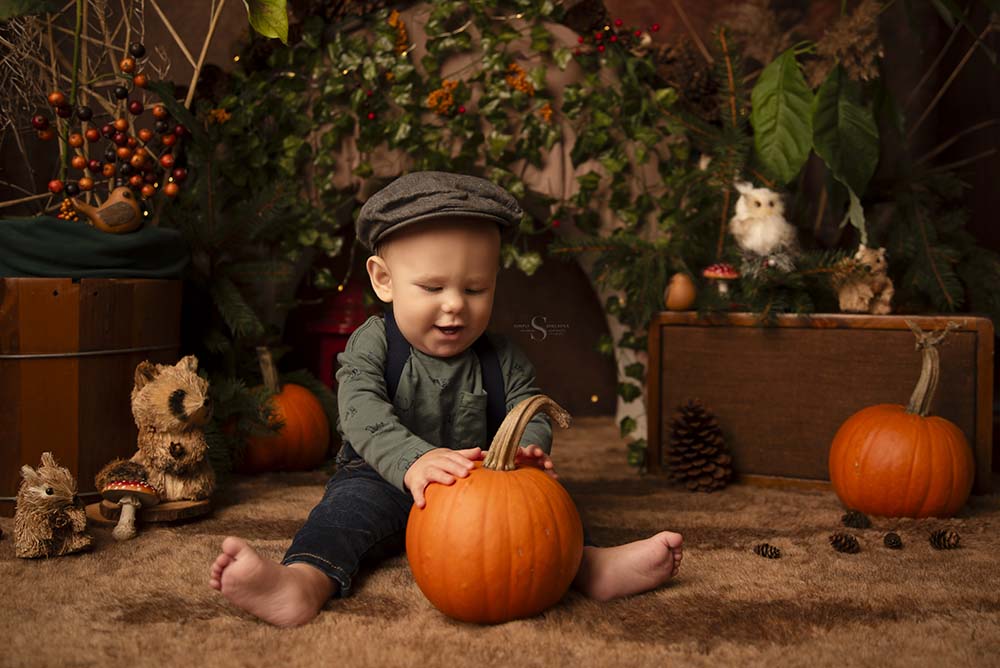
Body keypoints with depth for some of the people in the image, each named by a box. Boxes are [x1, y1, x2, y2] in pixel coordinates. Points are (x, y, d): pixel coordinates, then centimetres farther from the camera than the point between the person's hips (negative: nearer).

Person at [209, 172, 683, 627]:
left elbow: (529, 411, -5)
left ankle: (590, 565, -35)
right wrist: (412, 460, -44)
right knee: (351, 504, -30)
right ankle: (305, 582, -54)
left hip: (479, 487, 3)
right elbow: (361, 411, -23)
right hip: (385, 479, -3)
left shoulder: (501, 359, 1)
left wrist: (529, 450, -33)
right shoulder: (372, 345, -8)